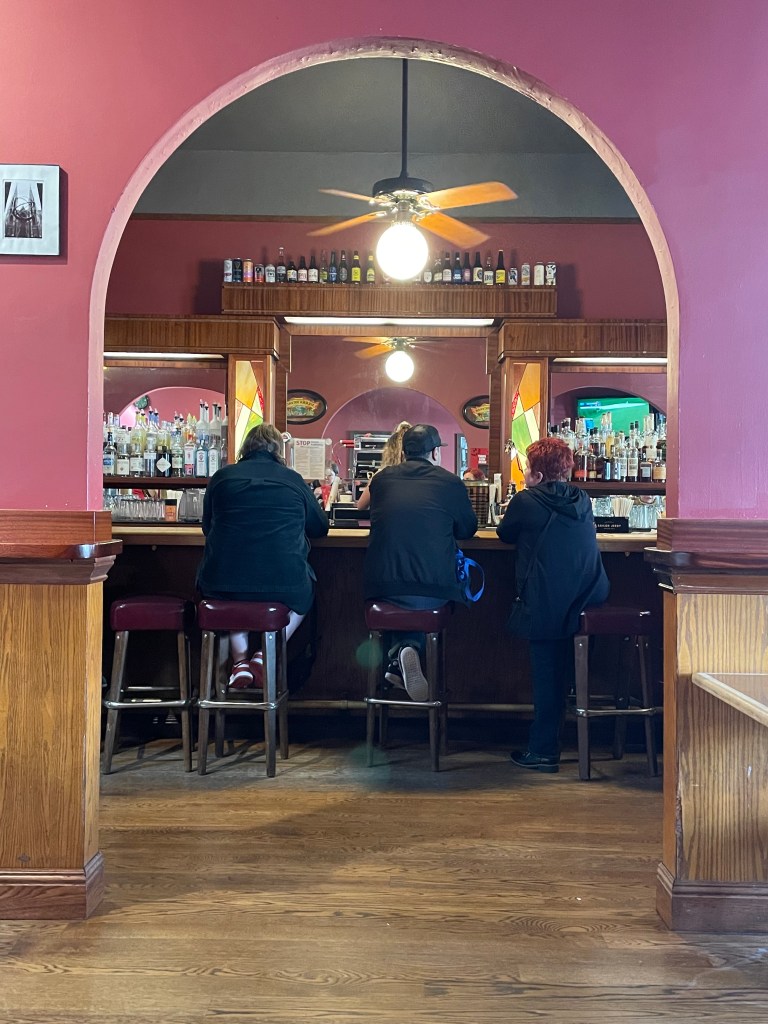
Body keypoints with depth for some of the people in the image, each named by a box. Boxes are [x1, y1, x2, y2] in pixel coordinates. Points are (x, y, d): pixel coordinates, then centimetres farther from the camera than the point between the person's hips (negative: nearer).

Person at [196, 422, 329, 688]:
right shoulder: (293, 480, 7)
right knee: (304, 590, 32)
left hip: (222, 585, 1)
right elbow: (320, 527, 19)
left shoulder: (222, 476, 8)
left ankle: (239, 659, 19)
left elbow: (207, 526, 22)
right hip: (283, 586, -1)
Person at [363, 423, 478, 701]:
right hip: (433, 591, -3)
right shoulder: (450, 482, 3)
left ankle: (401, 650, 14)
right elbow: (467, 529, 16)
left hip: (381, 590, 3)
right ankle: (411, 648, 5)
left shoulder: (382, 478, 10)